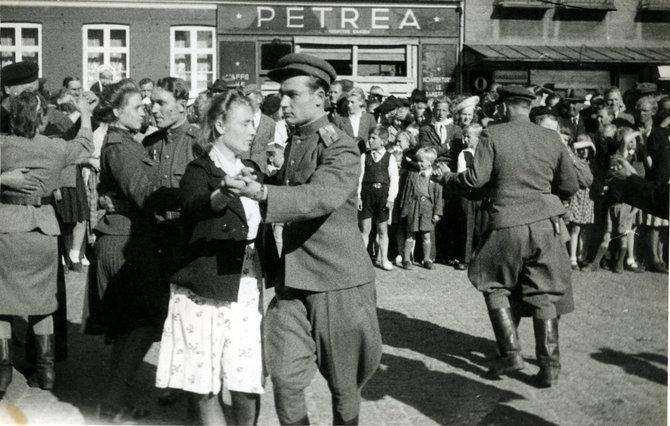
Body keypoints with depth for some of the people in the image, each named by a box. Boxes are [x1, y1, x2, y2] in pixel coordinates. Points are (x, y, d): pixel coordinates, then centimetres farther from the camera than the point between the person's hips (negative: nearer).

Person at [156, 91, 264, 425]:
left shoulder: (252, 171, 13)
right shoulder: (199, 170, -6)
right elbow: (194, 206, -29)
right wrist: (223, 194, -47)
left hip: (246, 293, 4)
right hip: (203, 293, -4)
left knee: (247, 390, 1)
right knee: (206, 390, 2)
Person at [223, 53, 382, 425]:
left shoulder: (342, 149, -11)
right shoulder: (293, 143, 13)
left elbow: (322, 196, -29)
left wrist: (262, 193, -41)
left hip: (338, 280, -6)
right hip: (293, 279, 6)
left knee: (344, 384, 8)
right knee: (285, 378, -1)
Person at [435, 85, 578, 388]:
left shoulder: (493, 136, -5)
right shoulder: (551, 138, 5)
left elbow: (475, 178, -10)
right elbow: (570, 186, 10)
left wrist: (447, 178, 8)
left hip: (507, 224, -3)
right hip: (545, 223, 3)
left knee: (494, 286, 17)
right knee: (543, 296, 10)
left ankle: (510, 352, 9)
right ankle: (549, 366, 10)